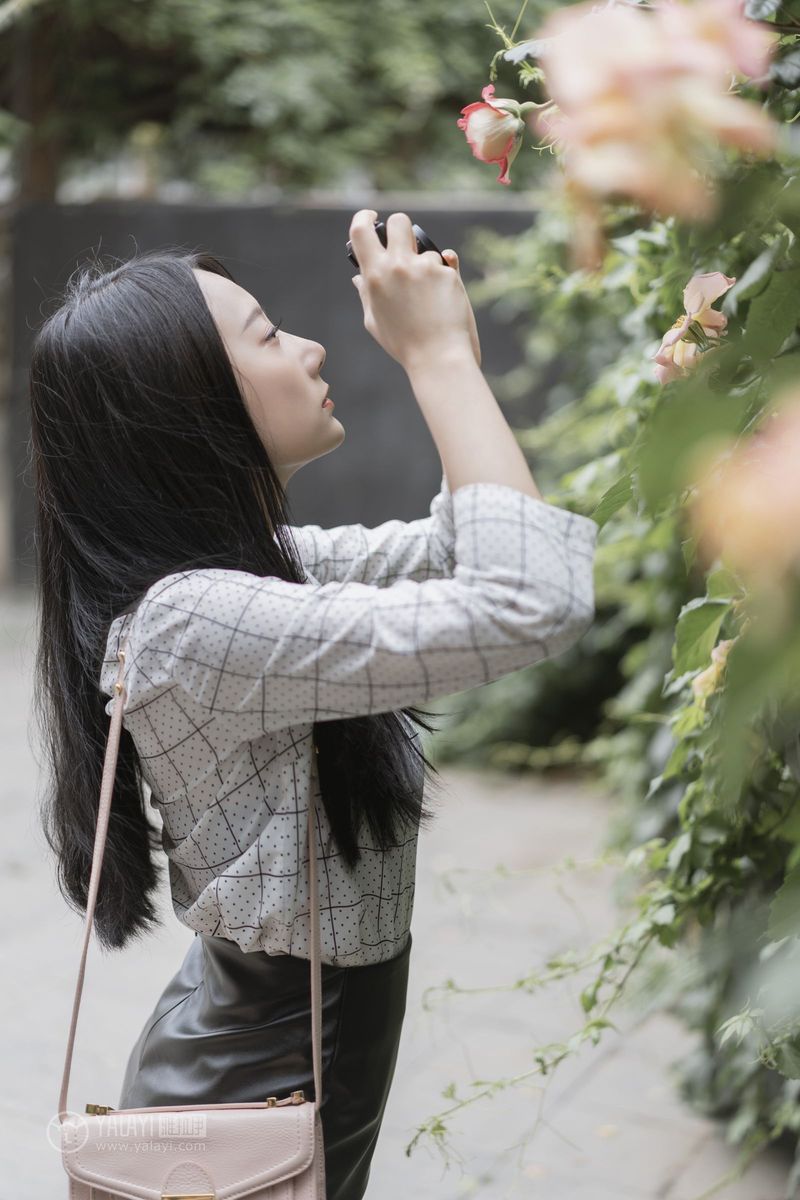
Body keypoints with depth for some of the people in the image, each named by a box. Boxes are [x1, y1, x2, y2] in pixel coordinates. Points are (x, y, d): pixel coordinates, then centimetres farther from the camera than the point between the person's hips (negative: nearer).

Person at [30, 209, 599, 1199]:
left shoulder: (255, 562, 0)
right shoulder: (194, 623, -30)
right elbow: (532, 603, -35)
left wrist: (452, 349, -1)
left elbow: (459, 553, 11)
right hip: (256, 1097, -9)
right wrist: (436, 354, -26)